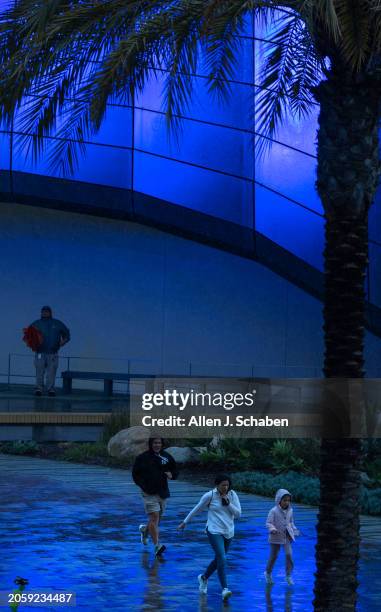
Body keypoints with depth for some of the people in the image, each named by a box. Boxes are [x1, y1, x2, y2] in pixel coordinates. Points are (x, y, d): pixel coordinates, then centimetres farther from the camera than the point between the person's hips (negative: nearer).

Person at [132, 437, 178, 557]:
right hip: (149, 493, -5)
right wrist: (143, 485, -12)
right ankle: (157, 545, -19)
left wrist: (171, 475, -8)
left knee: (157, 519, 15)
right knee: (154, 517, -17)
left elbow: (175, 471, 15)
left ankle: (145, 529, 47)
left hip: (163, 493, 5)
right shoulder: (142, 458, -3)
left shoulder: (167, 457, 6)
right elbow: (135, 474, 2)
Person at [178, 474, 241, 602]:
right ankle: (224, 589, -21)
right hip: (214, 531, -5)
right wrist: (185, 522, 10)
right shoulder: (209, 496, -9)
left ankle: (204, 578, 42)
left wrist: (228, 503, -15)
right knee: (222, 558, -19)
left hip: (228, 532, 5)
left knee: (218, 559, 16)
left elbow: (238, 514, -1)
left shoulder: (232, 495, 0)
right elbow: (197, 509, 3)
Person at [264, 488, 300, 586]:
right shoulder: (273, 511, -14)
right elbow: (268, 523, -14)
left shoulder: (290, 511, 2)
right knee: (273, 556, 7)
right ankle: (268, 573, 30)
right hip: (276, 537, -4)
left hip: (287, 536, 4)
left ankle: (288, 575, 0)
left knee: (289, 554, -10)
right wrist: (272, 529, -31)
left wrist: (295, 531, 10)